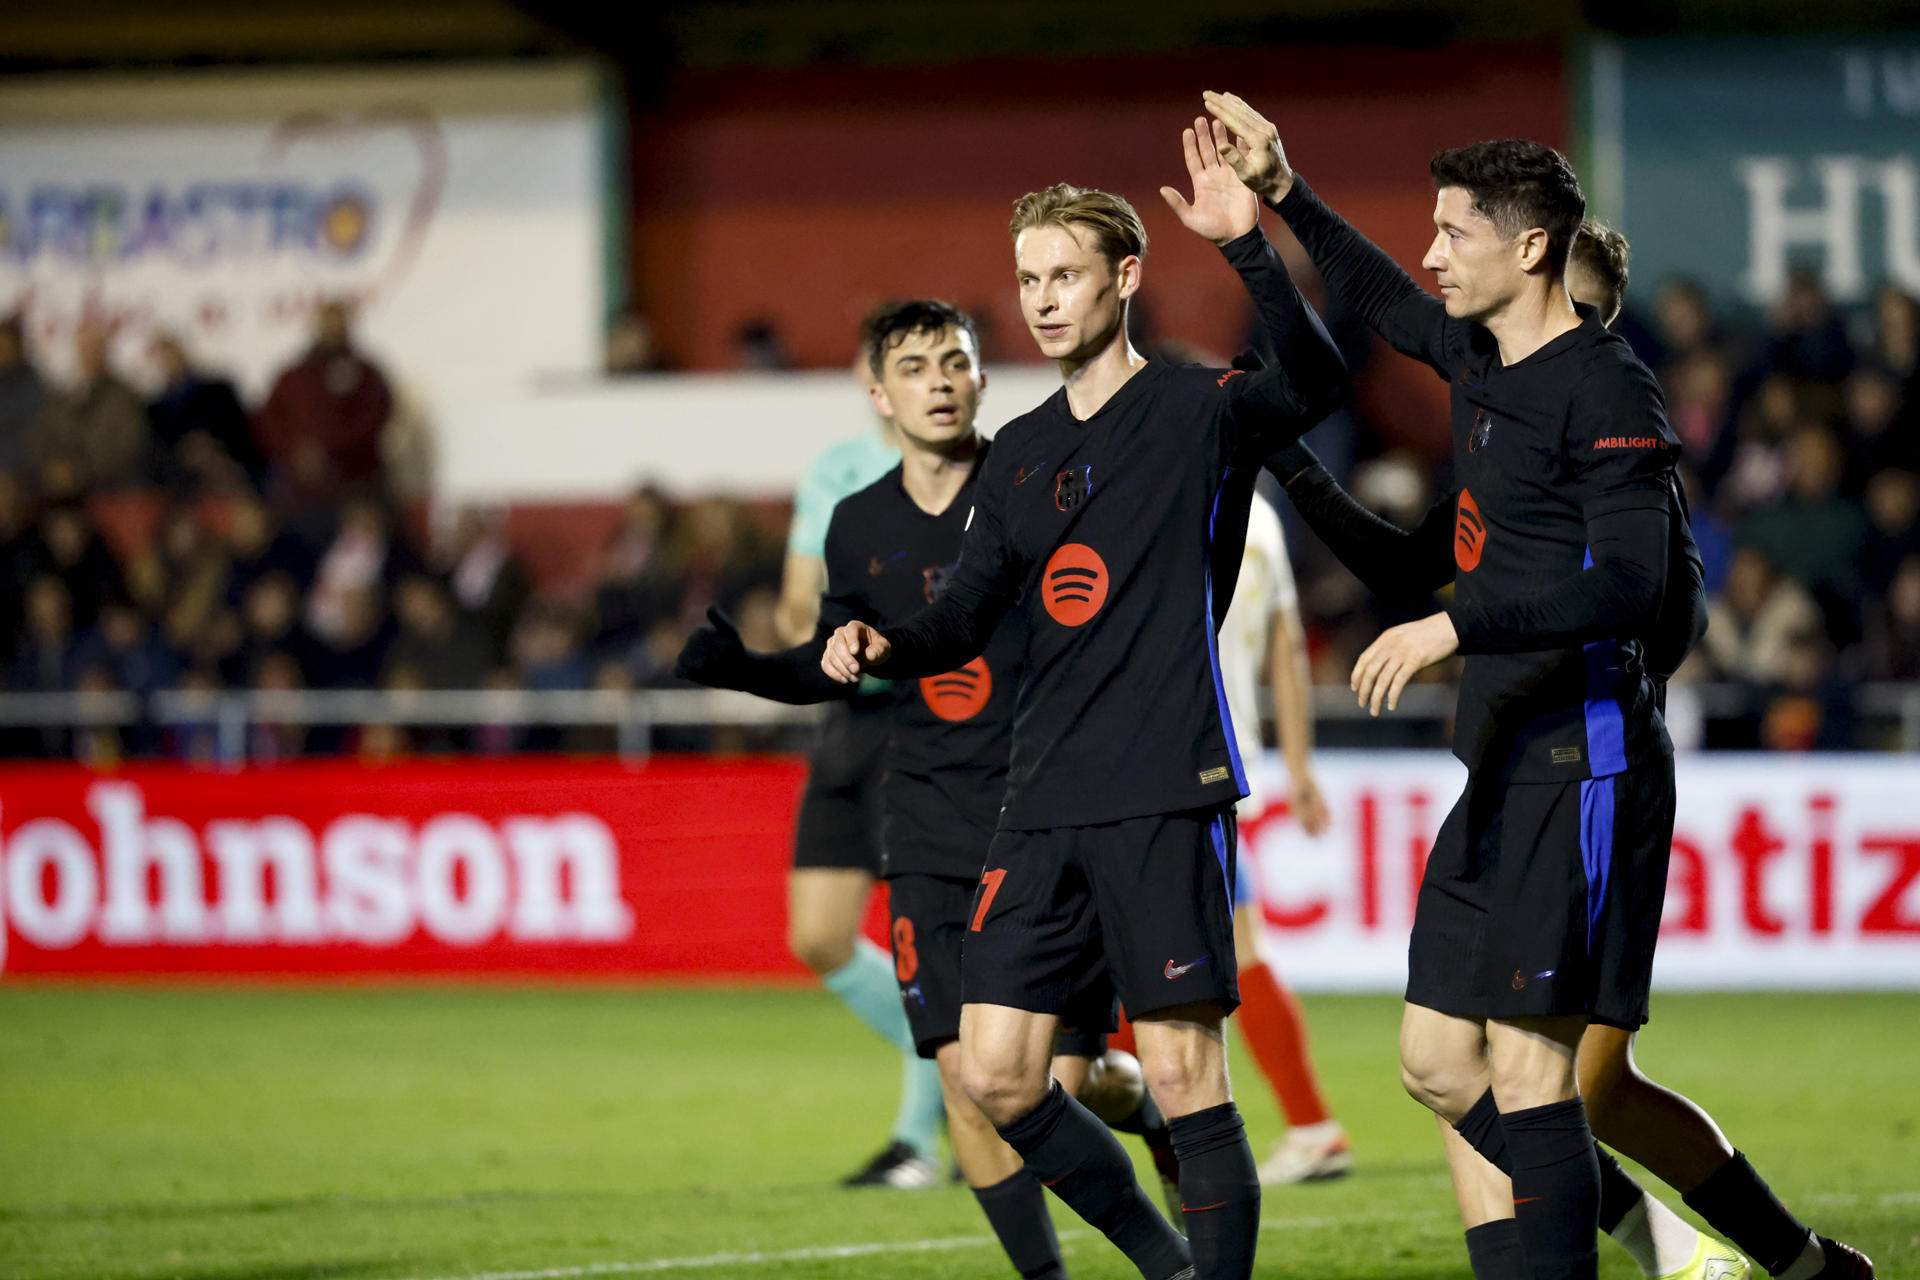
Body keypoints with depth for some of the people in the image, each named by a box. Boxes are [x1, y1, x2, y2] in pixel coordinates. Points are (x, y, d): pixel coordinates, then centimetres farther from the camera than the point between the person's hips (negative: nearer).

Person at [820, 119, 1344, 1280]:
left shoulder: (1198, 412, -2)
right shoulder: (1020, 452, 17)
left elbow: (1313, 382, -23)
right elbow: (969, 618, 23)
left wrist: (1250, 248, -36)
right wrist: (881, 649, 2)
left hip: (1165, 795, -7)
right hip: (1045, 803, 7)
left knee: (1185, 1079, -9)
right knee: (998, 1077, 4)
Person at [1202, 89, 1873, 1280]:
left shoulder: (1607, 391, -12)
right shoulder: (1480, 358, 14)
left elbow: (1632, 587, -22)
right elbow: (1385, 301, 36)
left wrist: (1456, 625, -27)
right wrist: (1284, 194, 34)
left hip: (1585, 764, -10)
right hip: (1504, 769, 10)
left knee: (1528, 1068, -13)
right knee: (1440, 1060, 8)